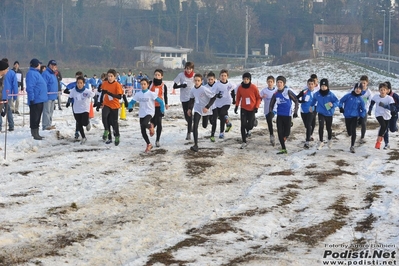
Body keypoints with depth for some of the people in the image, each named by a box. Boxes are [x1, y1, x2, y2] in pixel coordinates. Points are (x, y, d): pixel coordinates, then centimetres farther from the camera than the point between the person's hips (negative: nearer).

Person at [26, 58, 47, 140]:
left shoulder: (36, 73, 19)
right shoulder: (31, 73, -14)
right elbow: (30, 87, -21)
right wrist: (31, 99, -23)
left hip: (40, 100, 10)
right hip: (35, 100, -10)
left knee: (37, 118, 14)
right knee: (34, 117, -6)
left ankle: (36, 134, 20)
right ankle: (34, 134, -3)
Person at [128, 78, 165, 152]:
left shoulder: (151, 94, -9)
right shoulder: (138, 94, 2)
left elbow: (160, 102, -5)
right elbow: (132, 102, 6)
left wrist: (162, 111, -5)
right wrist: (130, 108, -15)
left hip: (149, 113, -5)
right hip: (141, 114, 5)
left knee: (144, 124, -33)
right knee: (143, 132, 5)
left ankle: (150, 126, 2)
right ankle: (149, 144, 25)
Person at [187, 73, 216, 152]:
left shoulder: (204, 89, -23)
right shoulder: (193, 90, -6)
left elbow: (213, 97, -18)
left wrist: (207, 107, -22)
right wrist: (190, 108, 8)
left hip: (205, 110, -3)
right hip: (197, 109, 3)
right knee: (195, 127, -12)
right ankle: (195, 145, -12)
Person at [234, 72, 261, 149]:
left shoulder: (254, 87, -12)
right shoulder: (240, 88, -6)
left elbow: (258, 98, -2)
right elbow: (238, 97, 8)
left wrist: (256, 107, -9)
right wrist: (236, 106, -1)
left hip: (252, 109, -1)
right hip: (243, 109, 1)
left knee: (250, 125, -1)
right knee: (243, 125, -8)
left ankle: (247, 130, 38)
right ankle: (244, 142, -3)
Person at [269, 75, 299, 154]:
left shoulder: (288, 91, -10)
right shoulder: (276, 94, 3)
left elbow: (296, 101, -5)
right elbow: (271, 104, 14)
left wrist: (295, 112, -8)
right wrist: (270, 111, -2)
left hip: (287, 115, -4)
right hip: (279, 115, 4)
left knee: (287, 132, -1)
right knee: (280, 132, -2)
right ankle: (283, 149, 6)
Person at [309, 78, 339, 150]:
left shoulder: (331, 94, -14)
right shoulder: (317, 94, -6)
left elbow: (337, 102, -11)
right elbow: (314, 99, 16)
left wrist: (333, 104, -31)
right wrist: (311, 106, 25)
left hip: (329, 113, 0)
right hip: (321, 113, 0)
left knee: (329, 128, 13)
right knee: (321, 127, -15)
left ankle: (330, 140, 39)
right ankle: (320, 142, -3)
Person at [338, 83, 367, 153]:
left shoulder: (360, 99, 0)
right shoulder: (348, 96, -4)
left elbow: (363, 109, 8)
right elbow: (341, 100, 6)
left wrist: (361, 117, 0)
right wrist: (341, 107, -8)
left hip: (355, 116, -1)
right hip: (347, 116, 1)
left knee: (353, 131, -13)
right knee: (349, 132, 6)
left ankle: (352, 146, -8)